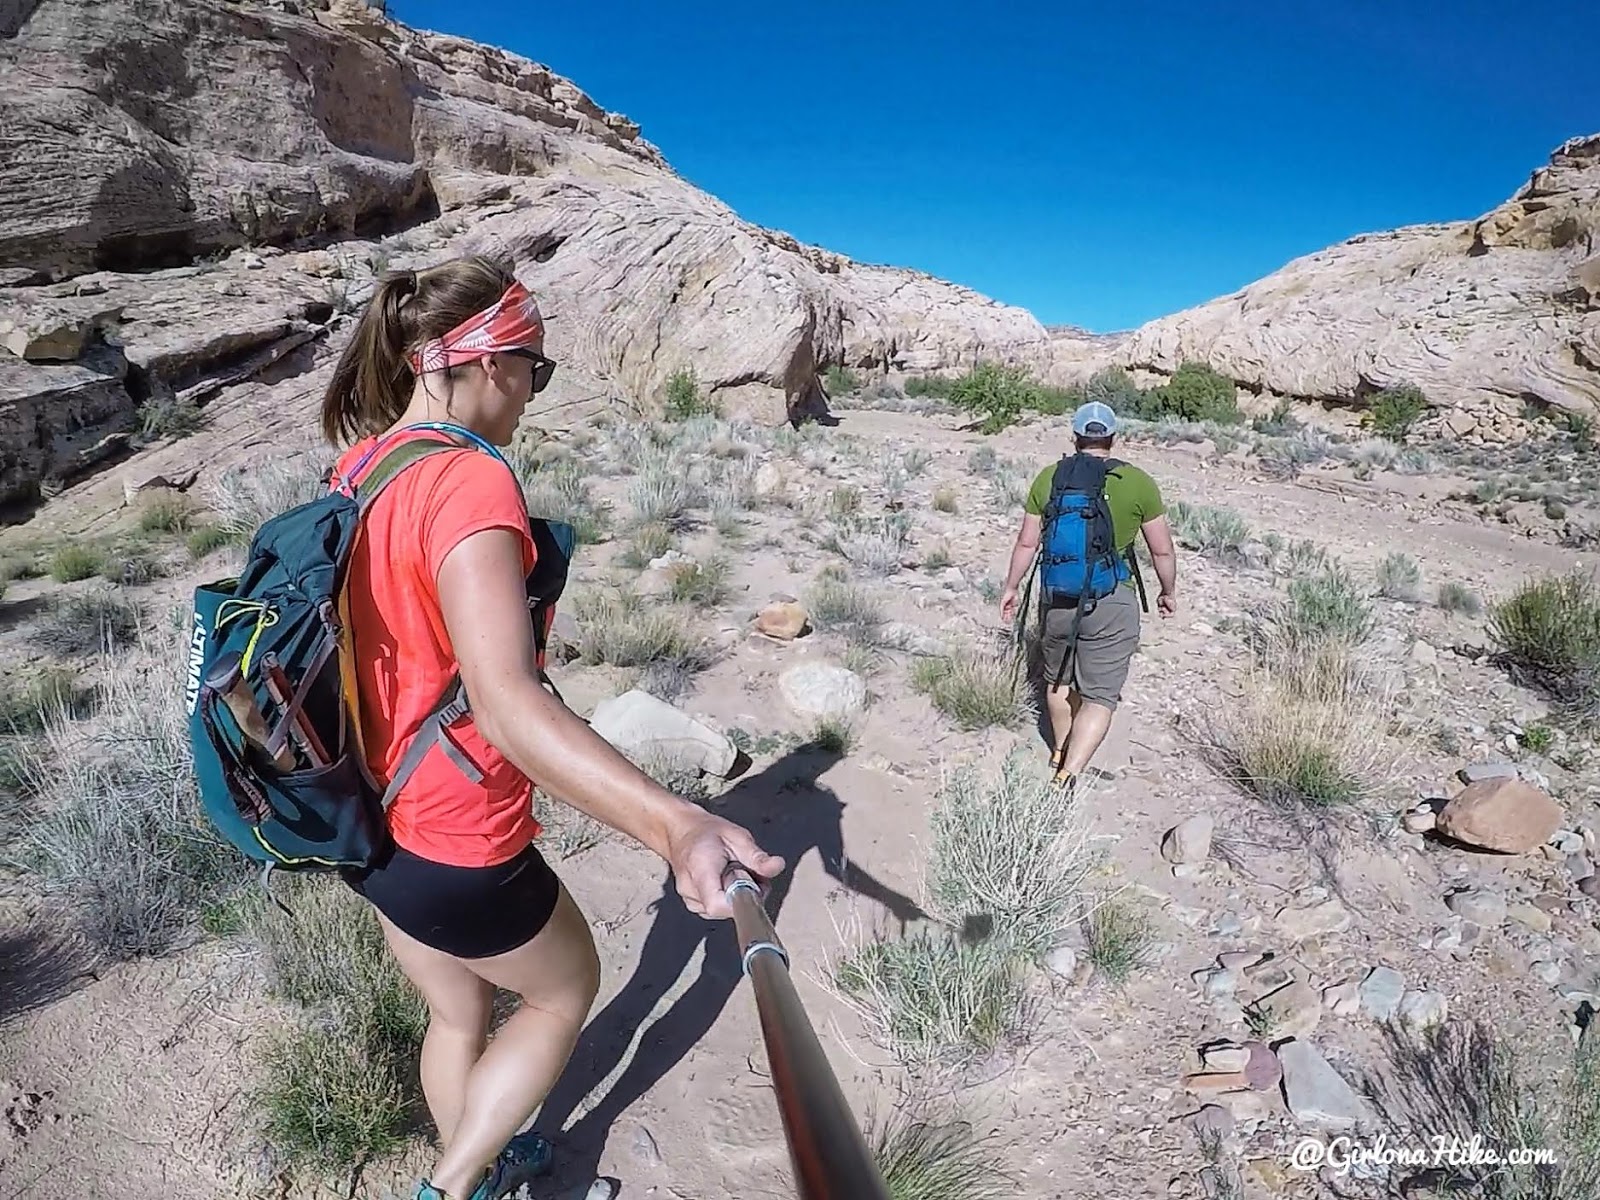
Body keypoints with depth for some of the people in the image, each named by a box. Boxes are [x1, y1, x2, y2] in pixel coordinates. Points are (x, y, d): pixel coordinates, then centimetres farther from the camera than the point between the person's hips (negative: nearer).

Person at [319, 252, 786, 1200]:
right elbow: (505, 702, -42)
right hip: (455, 847, -8)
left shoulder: (361, 466, 0)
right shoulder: (470, 480, -27)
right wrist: (674, 825, -53)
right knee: (569, 990, 22)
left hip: (369, 823, 8)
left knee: (459, 1013, 30)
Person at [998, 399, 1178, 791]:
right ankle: (1068, 775, -10)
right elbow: (1162, 550, 2)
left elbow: (1027, 542, 4)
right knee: (1099, 696, 3)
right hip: (1112, 601, -3)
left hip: (1056, 596, 3)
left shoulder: (1049, 477, 0)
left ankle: (1060, 754, 42)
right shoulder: (1138, 483, -5)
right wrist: (1168, 592, 18)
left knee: (1058, 678, 24)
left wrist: (1011, 587, 17)